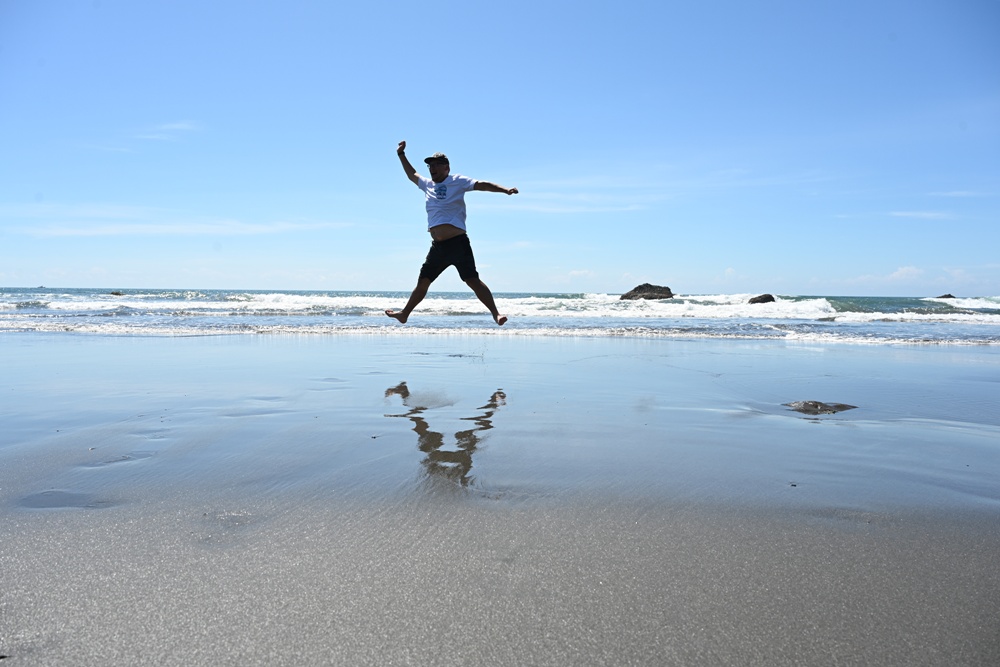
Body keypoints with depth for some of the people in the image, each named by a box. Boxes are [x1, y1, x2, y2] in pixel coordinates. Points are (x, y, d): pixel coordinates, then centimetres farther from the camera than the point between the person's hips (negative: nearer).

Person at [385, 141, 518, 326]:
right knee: (423, 281, 14)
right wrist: (401, 154, 40)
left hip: (458, 243, -6)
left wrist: (505, 190, -22)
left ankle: (496, 314, -15)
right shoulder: (428, 184, 19)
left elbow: (482, 185, -9)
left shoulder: (458, 182, 1)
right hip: (437, 246, 6)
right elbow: (412, 175, 38)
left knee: (472, 280, -15)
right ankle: (405, 314, 25)